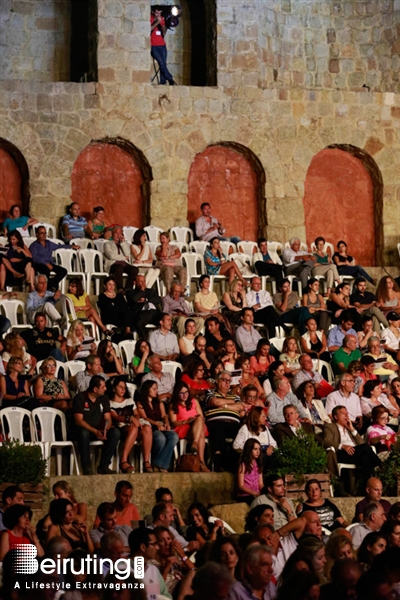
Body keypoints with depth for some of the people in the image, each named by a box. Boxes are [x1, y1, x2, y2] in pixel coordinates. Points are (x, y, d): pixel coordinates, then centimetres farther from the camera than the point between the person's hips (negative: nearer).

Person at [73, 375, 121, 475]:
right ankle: (86, 468, -30)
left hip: (100, 430, 4)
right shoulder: (80, 398, -8)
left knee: (116, 432, -24)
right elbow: (79, 421, -15)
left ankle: (103, 466, -20)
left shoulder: (104, 398, 6)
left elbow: (108, 419, 1)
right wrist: (95, 431, -28)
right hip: (85, 429, -4)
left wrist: (105, 430, -23)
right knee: (84, 433, -39)